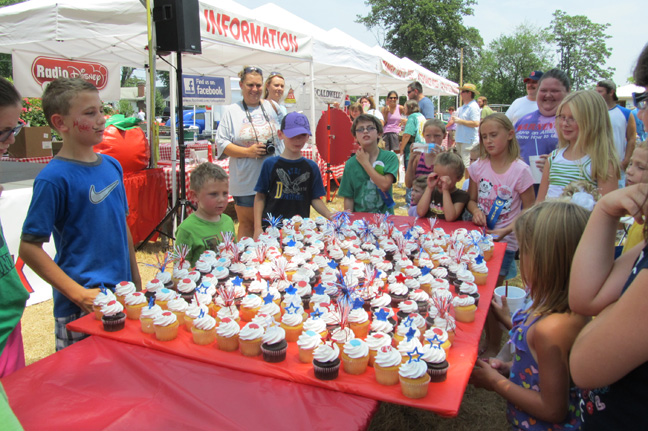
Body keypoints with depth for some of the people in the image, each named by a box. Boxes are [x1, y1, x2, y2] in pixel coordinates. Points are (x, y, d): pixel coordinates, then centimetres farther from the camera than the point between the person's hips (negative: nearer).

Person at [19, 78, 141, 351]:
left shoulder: (112, 165, 4)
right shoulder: (54, 178, -16)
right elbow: (29, 248, -15)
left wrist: (135, 281, 13)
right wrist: (80, 295, -18)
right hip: (82, 308, -6)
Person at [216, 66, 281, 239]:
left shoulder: (272, 107, 9)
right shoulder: (233, 111, -1)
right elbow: (221, 143, -5)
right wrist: (248, 152, -17)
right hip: (246, 181, -3)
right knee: (247, 224, 6)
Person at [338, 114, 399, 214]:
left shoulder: (390, 157, 2)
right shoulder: (350, 164, 6)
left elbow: (385, 185, -14)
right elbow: (348, 198, 7)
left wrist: (365, 163, -6)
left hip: (384, 217, -1)